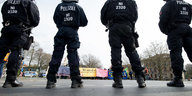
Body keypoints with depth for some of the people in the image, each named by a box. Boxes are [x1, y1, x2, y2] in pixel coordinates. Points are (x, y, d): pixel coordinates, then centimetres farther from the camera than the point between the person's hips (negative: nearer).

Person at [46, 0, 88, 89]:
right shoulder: (78, 7, 9)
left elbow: (55, 19, 18)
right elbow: (84, 22, 10)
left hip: (61, 31, 1)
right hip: (73, 32, -1)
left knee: (57, 55, 0)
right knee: (73, 55, -3)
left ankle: (51, 81, -2)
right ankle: (75, 81, -6)